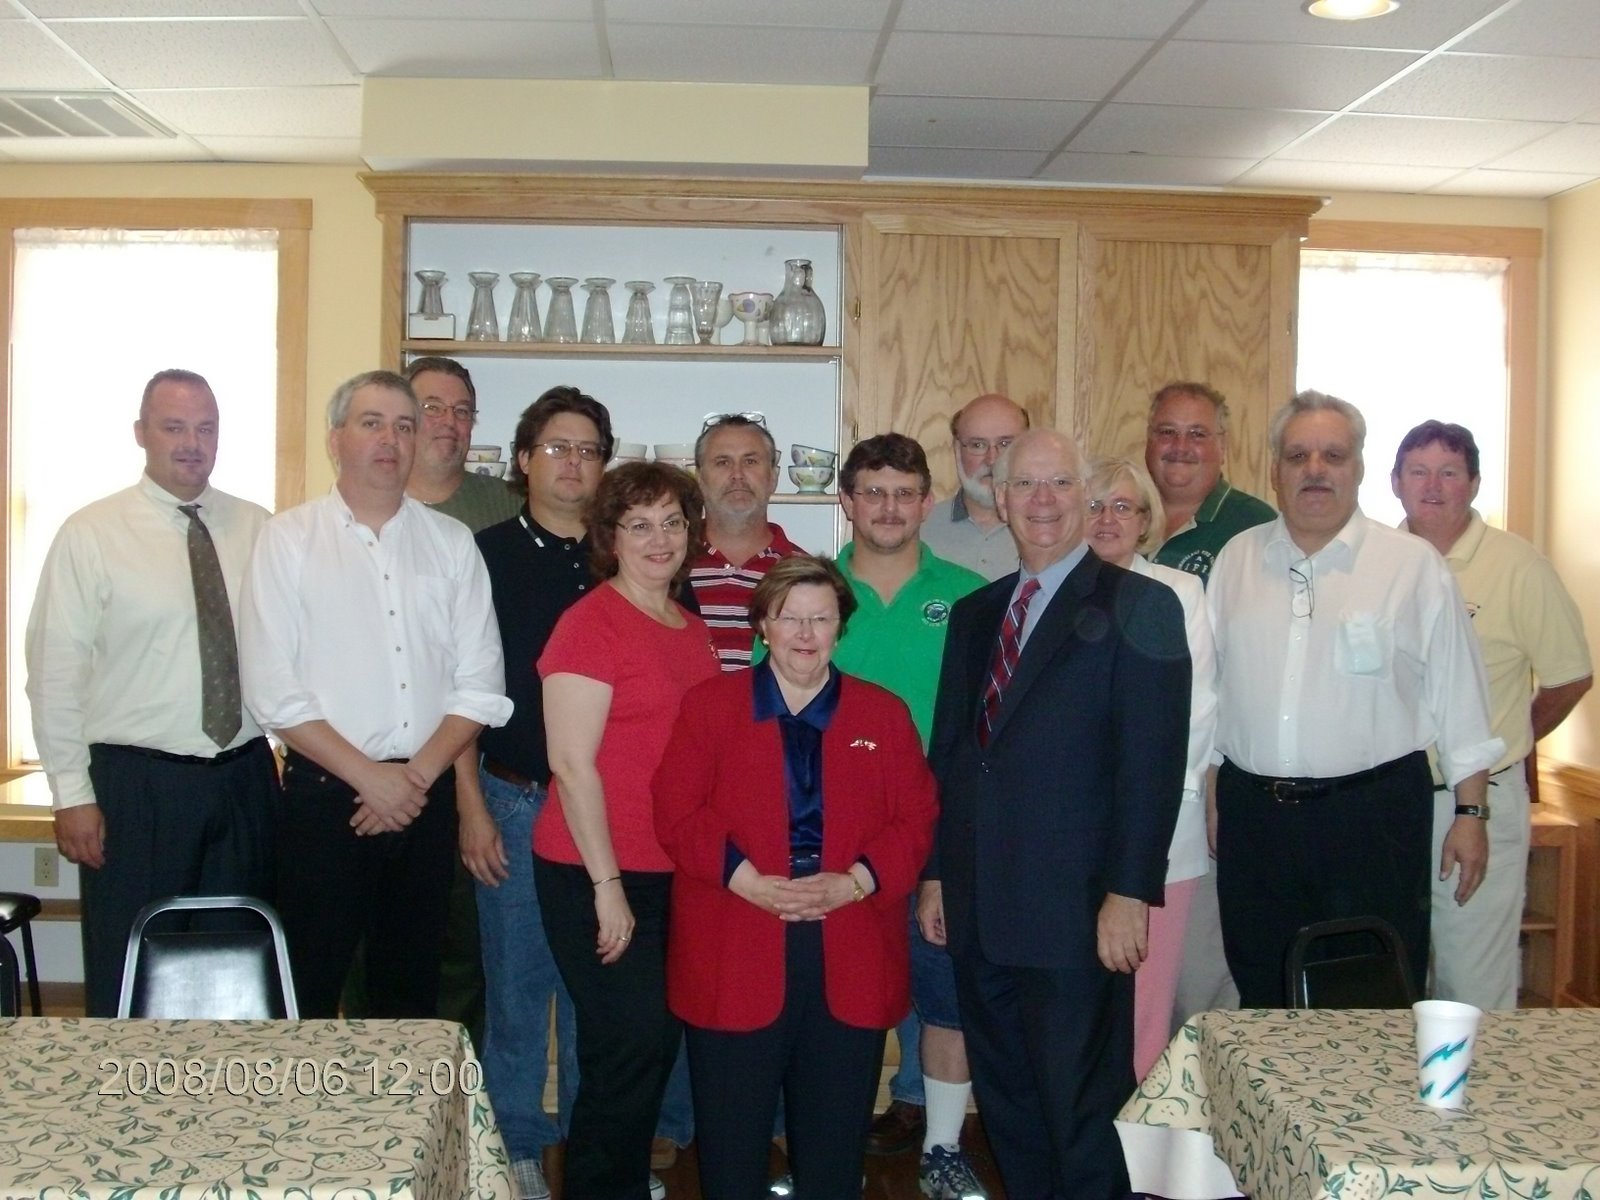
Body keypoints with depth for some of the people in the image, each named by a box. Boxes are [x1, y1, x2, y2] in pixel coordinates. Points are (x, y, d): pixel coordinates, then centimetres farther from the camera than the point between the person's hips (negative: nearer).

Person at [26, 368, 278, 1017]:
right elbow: (55, 673, -5)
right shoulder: (90, 534, -4)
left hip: (247, 777, 3)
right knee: (128, 981, 7)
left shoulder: (258, 530, 5)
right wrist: (72, 794, -7)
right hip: (136, 786, -3)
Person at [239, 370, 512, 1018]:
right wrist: (368, 775, -11)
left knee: (412, 990, 12)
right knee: (309, 993, 4)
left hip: (426, 796, 3)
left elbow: (480, 682, 3)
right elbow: (271, 689, -7)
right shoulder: (288, 538, 0)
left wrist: (419, 775, -8)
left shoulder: (452, 542, 8)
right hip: (323, 792, -2)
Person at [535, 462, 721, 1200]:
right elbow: (571, 763, -14)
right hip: (596, 875, -7)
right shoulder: (590, 622, -10)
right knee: (635, 1040, -3)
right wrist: (607, 883, -14)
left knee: (651, 1041, 13)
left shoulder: (693, 631, 11)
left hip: (673, 873, 7)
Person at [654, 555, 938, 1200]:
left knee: (836, 1134, 10)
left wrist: (855, 881, -12)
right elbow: (677, 813, -3)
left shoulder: (884, 714, 11)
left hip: (850, 958, 2)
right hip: (734, 953, -1)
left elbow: (916, 820, 5)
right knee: (732, 1130, 7)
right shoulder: (709, 705, 5)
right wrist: (745, 879, -16)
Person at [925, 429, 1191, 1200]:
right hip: (981, 912, 6)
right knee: (1006, 1108, 17)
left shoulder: (1137, 607, -5)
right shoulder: (974, 613, 13)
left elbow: (1153, 760, -12)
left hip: (1076, 913, -6)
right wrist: (936, 876, 12)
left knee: (1082, 1114, 4)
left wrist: (1129, 894, -16)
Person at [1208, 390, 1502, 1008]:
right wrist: (1211, 802, 11)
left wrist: (1470, 813, -2)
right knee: (1262, 1006, 14)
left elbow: (1458, 696, 1)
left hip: (1374, 816, -3)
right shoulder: (1236, 559, 8)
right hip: (1253, 813, 3)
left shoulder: (1414, 564, 0)